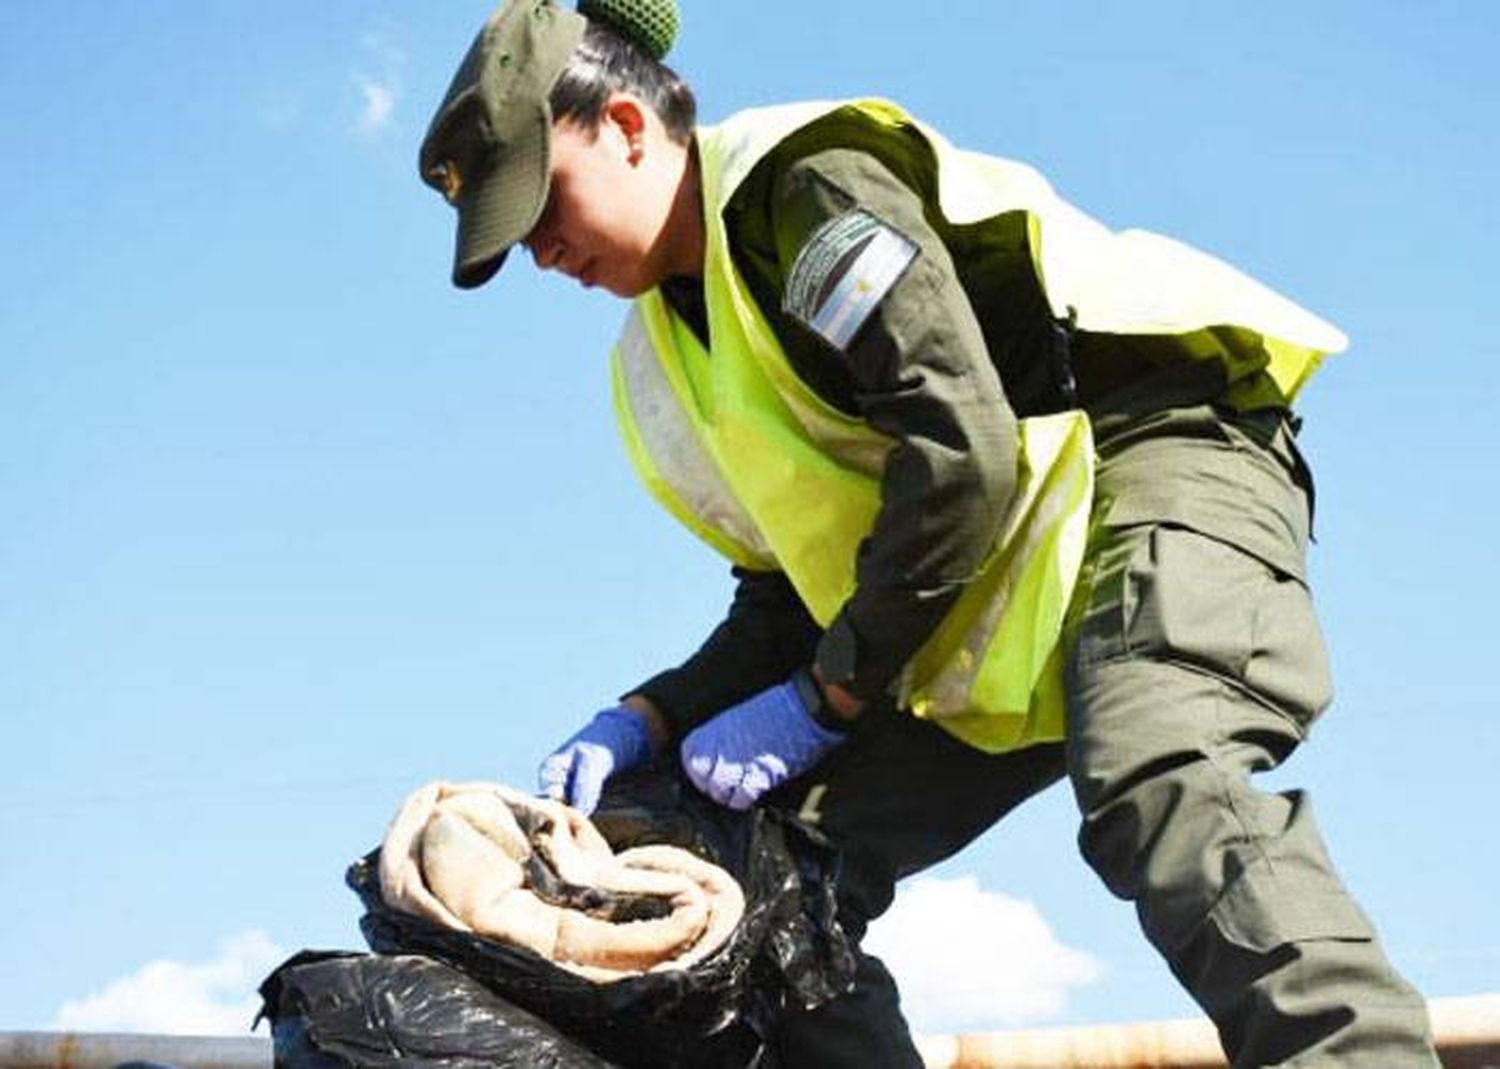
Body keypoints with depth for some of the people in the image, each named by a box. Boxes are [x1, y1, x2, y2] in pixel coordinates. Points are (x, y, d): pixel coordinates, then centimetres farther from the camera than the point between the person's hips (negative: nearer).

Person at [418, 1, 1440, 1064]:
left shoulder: (807, 177, -11)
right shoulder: (672, 372, 15)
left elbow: (964, 449, -22)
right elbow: (792, 596, 15)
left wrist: (824, 698, -15)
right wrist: (648, 719, -2)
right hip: (987, 615, 9)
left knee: (1156, 787, -37)